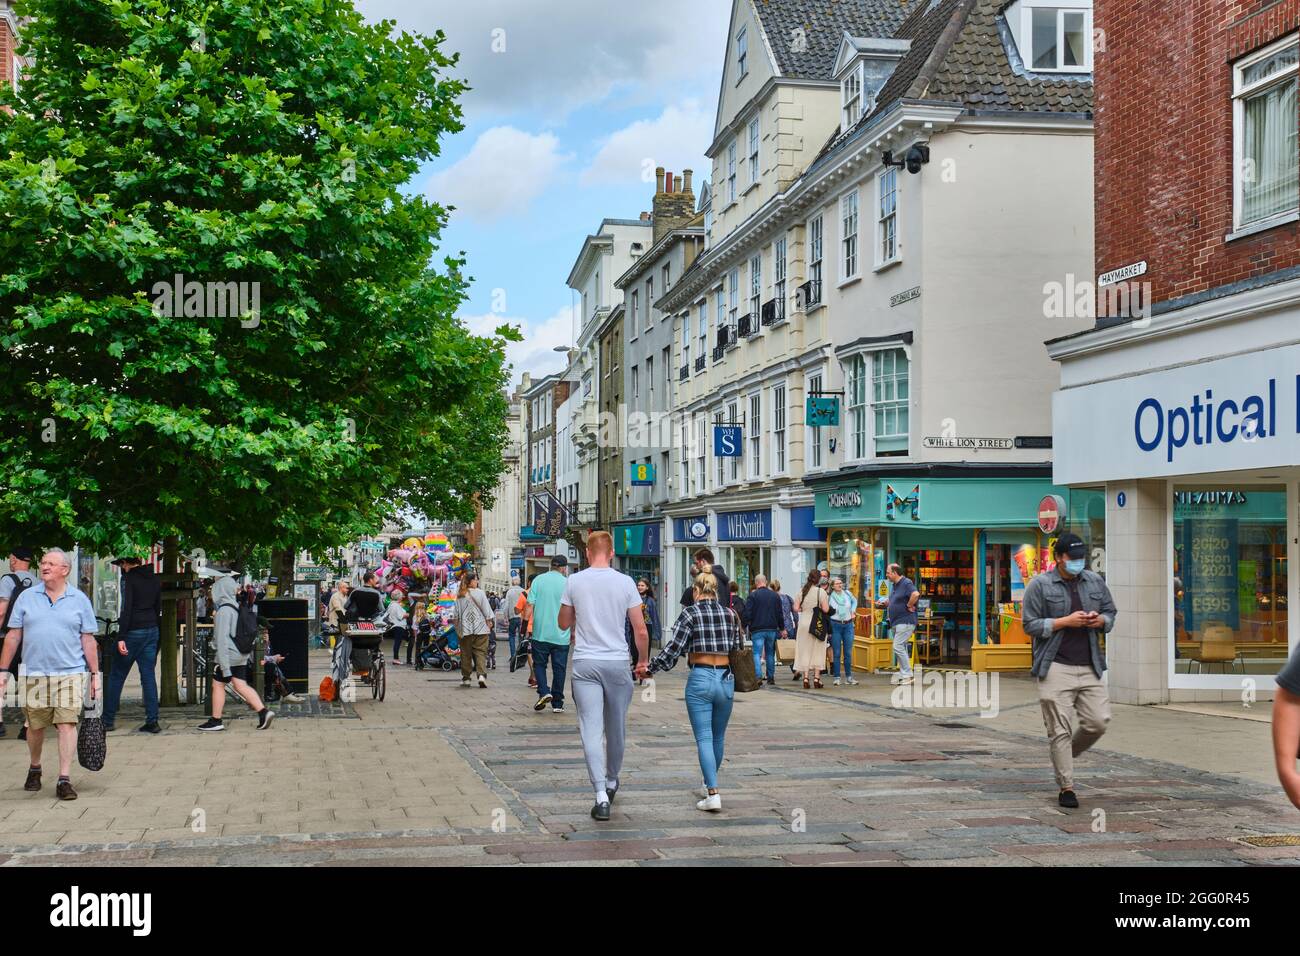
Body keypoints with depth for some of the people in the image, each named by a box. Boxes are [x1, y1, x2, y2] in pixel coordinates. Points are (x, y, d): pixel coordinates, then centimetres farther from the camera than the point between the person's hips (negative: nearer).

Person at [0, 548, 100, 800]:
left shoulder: (79, 600, 5)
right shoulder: (27, 597, 7)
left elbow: (88, 640, 7)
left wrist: (95, 675, 5)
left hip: (70, 674, -1)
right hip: (34, 674, 1)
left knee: (67, 723, -10)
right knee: (35, 725, 10)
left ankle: (64, 779, -7)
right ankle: (34, 768, 35)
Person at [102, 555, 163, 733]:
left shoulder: (128, 579, -10)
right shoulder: (154, 580, 11)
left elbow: (126, 609, -17)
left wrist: (121, 637, -19)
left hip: (134, 632, -6)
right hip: (152, 630, 6)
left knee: (117, 676, 5)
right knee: (149, 676, 6)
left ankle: (107, 720, 9)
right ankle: (152, 721, 0)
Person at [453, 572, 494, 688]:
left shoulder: (459, 596, 0)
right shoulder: (480, 593, -6)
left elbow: (456, 614, 5)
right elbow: (486, 611, -3)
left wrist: (457, 627, 15)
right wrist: (489, 622, 9)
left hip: (465, 629, 2)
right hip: (480, 628, -2)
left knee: (466, 653, 9)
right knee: (480, 652, 0)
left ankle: (465, 677, 13)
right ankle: (482, 674, -16)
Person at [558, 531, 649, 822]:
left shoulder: (574, 582, -1)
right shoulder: (625, 582, -2)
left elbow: (563, 623, 11)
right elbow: (640, 629, -1)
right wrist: (643, 660, 13)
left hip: (585, 663, -1)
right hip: (618, 662, 1)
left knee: (591, 729, -4)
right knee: (616, 727, 17)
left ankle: (601, 795, -14)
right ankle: (611, 780, 36)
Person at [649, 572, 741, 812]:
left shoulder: (690, 613, -5)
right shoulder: (730, 614, 6)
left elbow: (674, 648, -9)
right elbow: (737, 649, 10)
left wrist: (650, 668, 0)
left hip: (700, 679, -4)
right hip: (726, 680, 4)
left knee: (704, 738, -3)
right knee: (718, 737, 18)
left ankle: (713, 793, -14)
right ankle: (709, 784, 31)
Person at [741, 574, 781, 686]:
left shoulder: (753, 595, -7)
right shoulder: (775, 595, 7)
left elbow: (747, 613, -10)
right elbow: (779, 614, 12)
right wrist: (782, 628, 21)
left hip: (757, 630, -4)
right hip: (772, 629, 4)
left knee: (757, 653, -4)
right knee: (770, 653, 14)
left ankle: (758, 676, -18)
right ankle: (771, 677, 17)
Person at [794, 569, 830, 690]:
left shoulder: (802, 592, 2)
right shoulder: (821, 591, -9)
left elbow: (796, 608, 1)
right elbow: (825, 609, -14)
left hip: (804, 623, 3)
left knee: (805, 651, 7)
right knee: (818, 650, 7)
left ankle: (806, 678, 4)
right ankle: (816, 677, 5)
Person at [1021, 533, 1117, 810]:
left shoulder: (1095, 581, 14)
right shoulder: (1039, 584, -1)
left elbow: (1110, 613, 22)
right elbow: (1030, 625, -4)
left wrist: (1100, 620, -2)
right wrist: (1065, 622, -13)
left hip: (1089, 667, 5)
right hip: (1056, 668, -4)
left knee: (1098, 722, -1)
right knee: (1060, 729, -4)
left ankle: (1064, 757, 26)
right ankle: (1066, 787, 4)